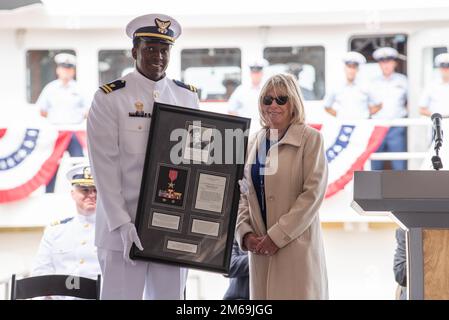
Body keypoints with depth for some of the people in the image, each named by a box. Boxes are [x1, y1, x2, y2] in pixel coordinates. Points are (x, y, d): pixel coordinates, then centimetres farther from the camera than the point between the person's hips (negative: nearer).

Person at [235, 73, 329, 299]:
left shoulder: (310, 139, -2)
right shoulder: (254, 143, 14)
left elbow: (313, 193, -10)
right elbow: (242, 194, 15)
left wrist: (277, 236, -13)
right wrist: (245, 233, -2)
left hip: (297, 246, -5)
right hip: (260, 248, 5)